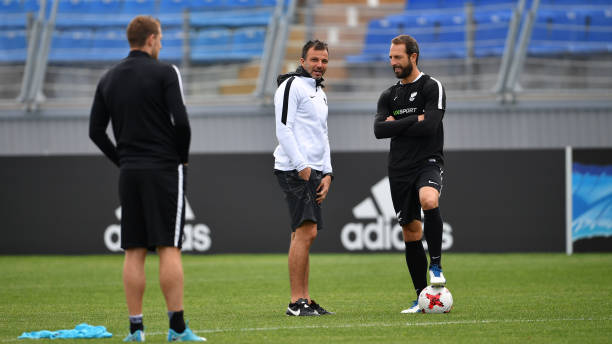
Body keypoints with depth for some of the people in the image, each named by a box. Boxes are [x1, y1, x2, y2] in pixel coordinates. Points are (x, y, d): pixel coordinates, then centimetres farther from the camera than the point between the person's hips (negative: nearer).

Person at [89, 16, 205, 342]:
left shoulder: (109, 79, 10)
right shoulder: (164, 73, -7)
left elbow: (96, 130, 10)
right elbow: (181, 121, -15)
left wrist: (122, 160, 15)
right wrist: (182, 157, 0)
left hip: (129, 172, 5)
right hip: (164, 169, -5)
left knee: (134, 251, 6)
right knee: (169, 248, -6)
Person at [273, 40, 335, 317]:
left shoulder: (320, 94, 22)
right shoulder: (292, 86, -6)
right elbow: (283, 129, -14)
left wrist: (327, 173, 14)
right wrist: (302, 167, -18)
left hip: (313, 171, 9)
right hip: (294, 170, -9)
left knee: (303, 234, 8)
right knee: (306, 232, -14)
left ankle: (305, 301, 9)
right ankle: (297, 302, -15)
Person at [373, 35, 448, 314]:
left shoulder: (432, 87, -2)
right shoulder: (389, 96, 14)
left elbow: (429, 126, -16)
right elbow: (379, 130, -2)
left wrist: (397, 124, -6)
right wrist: (414, 120, -9)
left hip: (428, 162, -5)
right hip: (399, 169, 5)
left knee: (429, 201, -37)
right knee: (410, 233, 5)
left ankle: (435, 264, -23)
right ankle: (422, 297, 12)